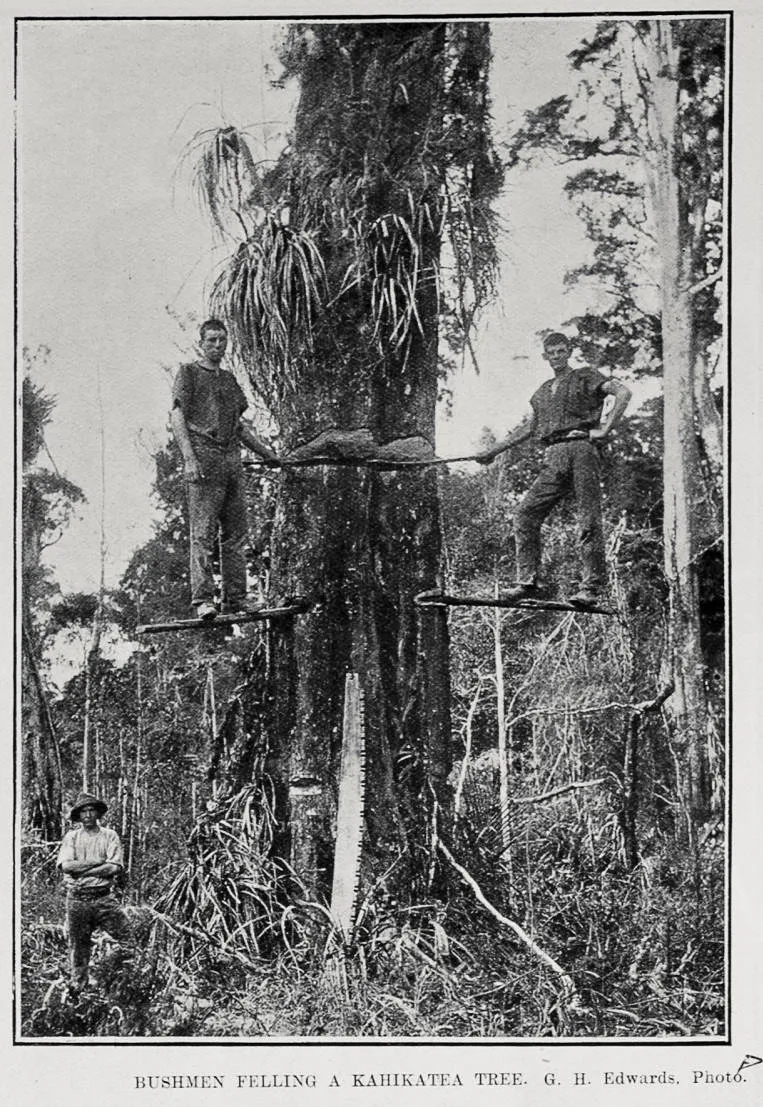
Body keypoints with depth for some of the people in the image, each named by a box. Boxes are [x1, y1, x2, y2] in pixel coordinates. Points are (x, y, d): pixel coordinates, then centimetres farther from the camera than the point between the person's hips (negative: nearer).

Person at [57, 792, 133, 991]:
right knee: (78, 945, 10)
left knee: (128, 938, -7)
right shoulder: (71, 836, 7)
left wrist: (82, 870, -11)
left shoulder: (109, 836, 4)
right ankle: (77, 987, 25)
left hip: (103, 897, -1)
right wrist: (98, 862, -11)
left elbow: (115, 867, -9)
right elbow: (66, 865, -8)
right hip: (77, 898, 1)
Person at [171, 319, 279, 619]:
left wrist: (265, 452, 26)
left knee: (236, 534, 4)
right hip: (204, 458, -6)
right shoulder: (188, 373, 5)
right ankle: (203, 600, -12)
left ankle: (236, 599, 7)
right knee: (203, 534, -10)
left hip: (232, 459, 7)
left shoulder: (229, 379, 24)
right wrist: (189, 458, -16)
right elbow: (177, 417, -4)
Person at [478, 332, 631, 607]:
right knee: (525, 516, -5)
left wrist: (604, 429, -10)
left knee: (588, 520, -10)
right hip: (553, 458, 6)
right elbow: (526, 427, 29)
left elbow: (623, 392, -3)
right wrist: (493, 451, 25)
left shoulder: (585, 377, 8)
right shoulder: (542, 392, 26)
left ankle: (594, 586, -9)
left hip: (581, 448, -6)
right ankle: (529, 582, -4)